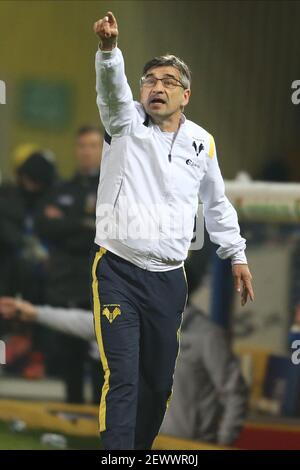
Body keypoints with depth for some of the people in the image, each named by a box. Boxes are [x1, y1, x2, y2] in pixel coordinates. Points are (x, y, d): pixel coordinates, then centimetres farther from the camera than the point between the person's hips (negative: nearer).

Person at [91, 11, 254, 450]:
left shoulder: (202, 143, 9)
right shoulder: (127, 123, -1)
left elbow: (217, 204, 25)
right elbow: (112, 89, -23)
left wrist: (237, 256, 25)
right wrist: (109, 48, -43)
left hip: (169, 279, 4)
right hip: (118, 270, -4)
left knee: (159, 381, 9)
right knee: (122, 378, -14)